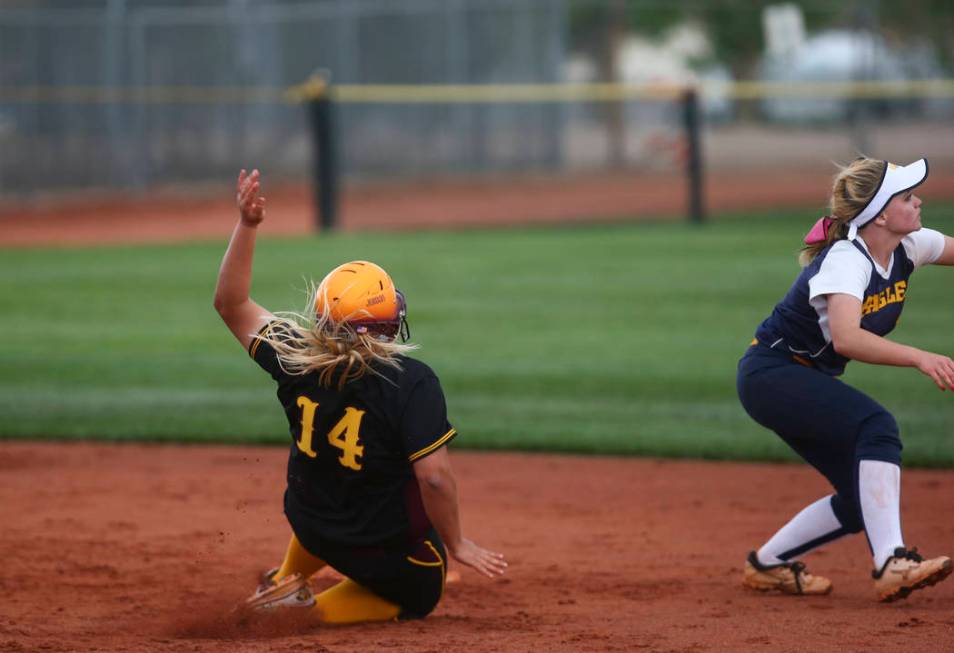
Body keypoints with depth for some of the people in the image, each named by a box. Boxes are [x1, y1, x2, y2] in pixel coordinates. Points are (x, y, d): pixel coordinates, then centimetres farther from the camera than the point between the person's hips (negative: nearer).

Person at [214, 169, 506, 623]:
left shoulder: (296, 360, -13)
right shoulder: (411, 382, -27)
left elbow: (232, 304, -1)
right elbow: (434, 478, -29)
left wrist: (246, 225, -4)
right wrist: (456, 545, -15)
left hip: (313, 532, 6)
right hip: (393, 551, -6)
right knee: (417, 597, 25)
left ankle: (287, 581, 40)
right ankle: (316, 610, 2)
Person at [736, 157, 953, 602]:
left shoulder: (908, 247, -2)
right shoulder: (846, 260, -27)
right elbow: (846, 338, -42)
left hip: (809, 382, 9)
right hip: (770, 373, -9)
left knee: (866, 497, 1)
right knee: (876, 427, -31)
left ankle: (768, 565, 18)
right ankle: (891, 564, -38)